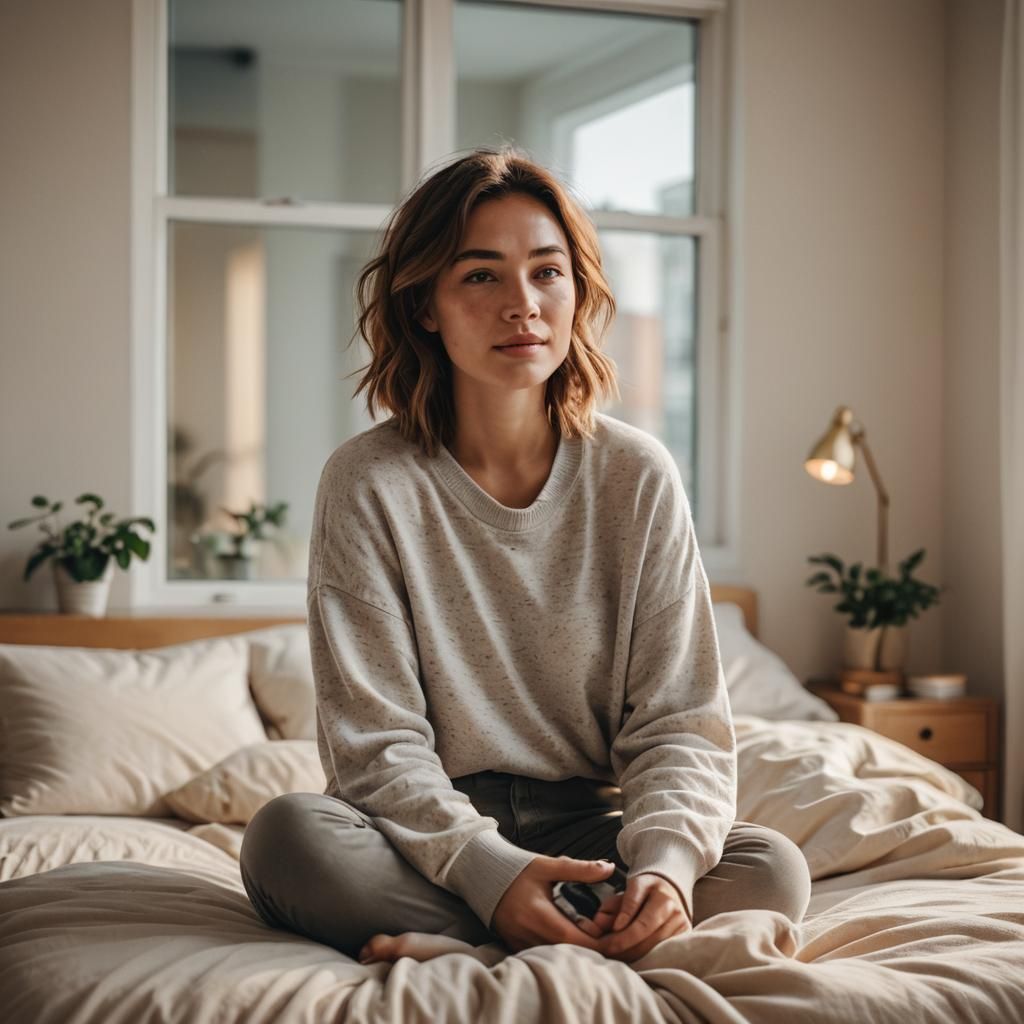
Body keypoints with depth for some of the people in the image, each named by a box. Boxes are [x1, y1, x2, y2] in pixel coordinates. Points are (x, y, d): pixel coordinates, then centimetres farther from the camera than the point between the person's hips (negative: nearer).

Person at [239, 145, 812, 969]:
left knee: (773, 869, -25)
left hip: (590, 825, 2)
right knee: (288, 838, -32)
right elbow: (375, 742, -11)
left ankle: (458, 953, -27)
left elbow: (678, 723, -3)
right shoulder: (369, 483, -6)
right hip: (437, 834, -1)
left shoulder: (637, 476, 0)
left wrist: (665, 861, -24)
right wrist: (486, 869, -29)